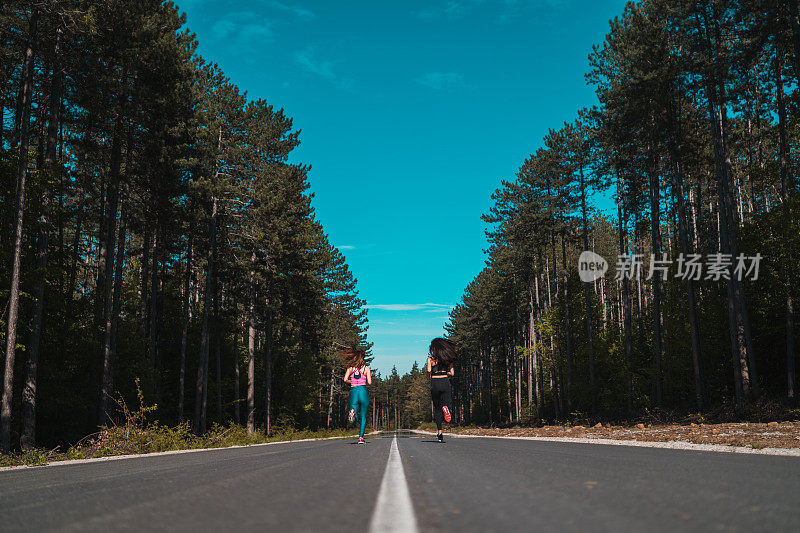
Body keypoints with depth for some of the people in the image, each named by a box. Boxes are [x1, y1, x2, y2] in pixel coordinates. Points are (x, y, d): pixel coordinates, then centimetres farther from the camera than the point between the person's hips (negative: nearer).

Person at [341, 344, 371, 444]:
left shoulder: (350, 368, 7)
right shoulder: (366, 368, 2)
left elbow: (345, 379, -6)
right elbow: (369, 382, -3)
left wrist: (352, 382, 14)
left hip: (353, 391, 1)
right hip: (363, 391, -1)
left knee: (355, 418, 6)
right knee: (363, 417, 11)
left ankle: (353, 411, -31)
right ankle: (361, 437, 0)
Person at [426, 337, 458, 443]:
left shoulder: (430, 359, 0)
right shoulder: (447, 359, 8)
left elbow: (429, 370, -15)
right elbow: (452, 373, 6)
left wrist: (431, 376, 6)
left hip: (435, 383, -1)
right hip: (445, 383, 1)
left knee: (437, 408, 11)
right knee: (446, 404, 7)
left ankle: (440, 432, 5)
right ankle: (445, 408, -32)